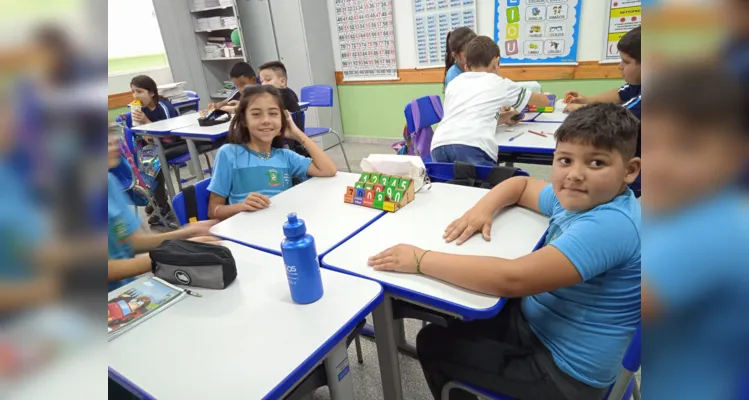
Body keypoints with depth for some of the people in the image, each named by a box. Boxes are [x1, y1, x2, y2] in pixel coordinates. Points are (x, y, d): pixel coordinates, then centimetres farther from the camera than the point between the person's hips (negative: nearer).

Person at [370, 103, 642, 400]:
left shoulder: (611, 226, -31)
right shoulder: (577, 199, -3)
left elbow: (512, 280, -39)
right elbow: (520, 185, 14)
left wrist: (420, 260, -31)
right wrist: (482, 209, -8)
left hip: (563, 371, -8)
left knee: (433, 346, 3)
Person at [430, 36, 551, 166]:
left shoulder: (454, 83, 29)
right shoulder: (500, 83, 23)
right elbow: (543, 99, 40)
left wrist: (500, 118, 46)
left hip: (440, 145, 4)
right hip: (472, 147, -3)